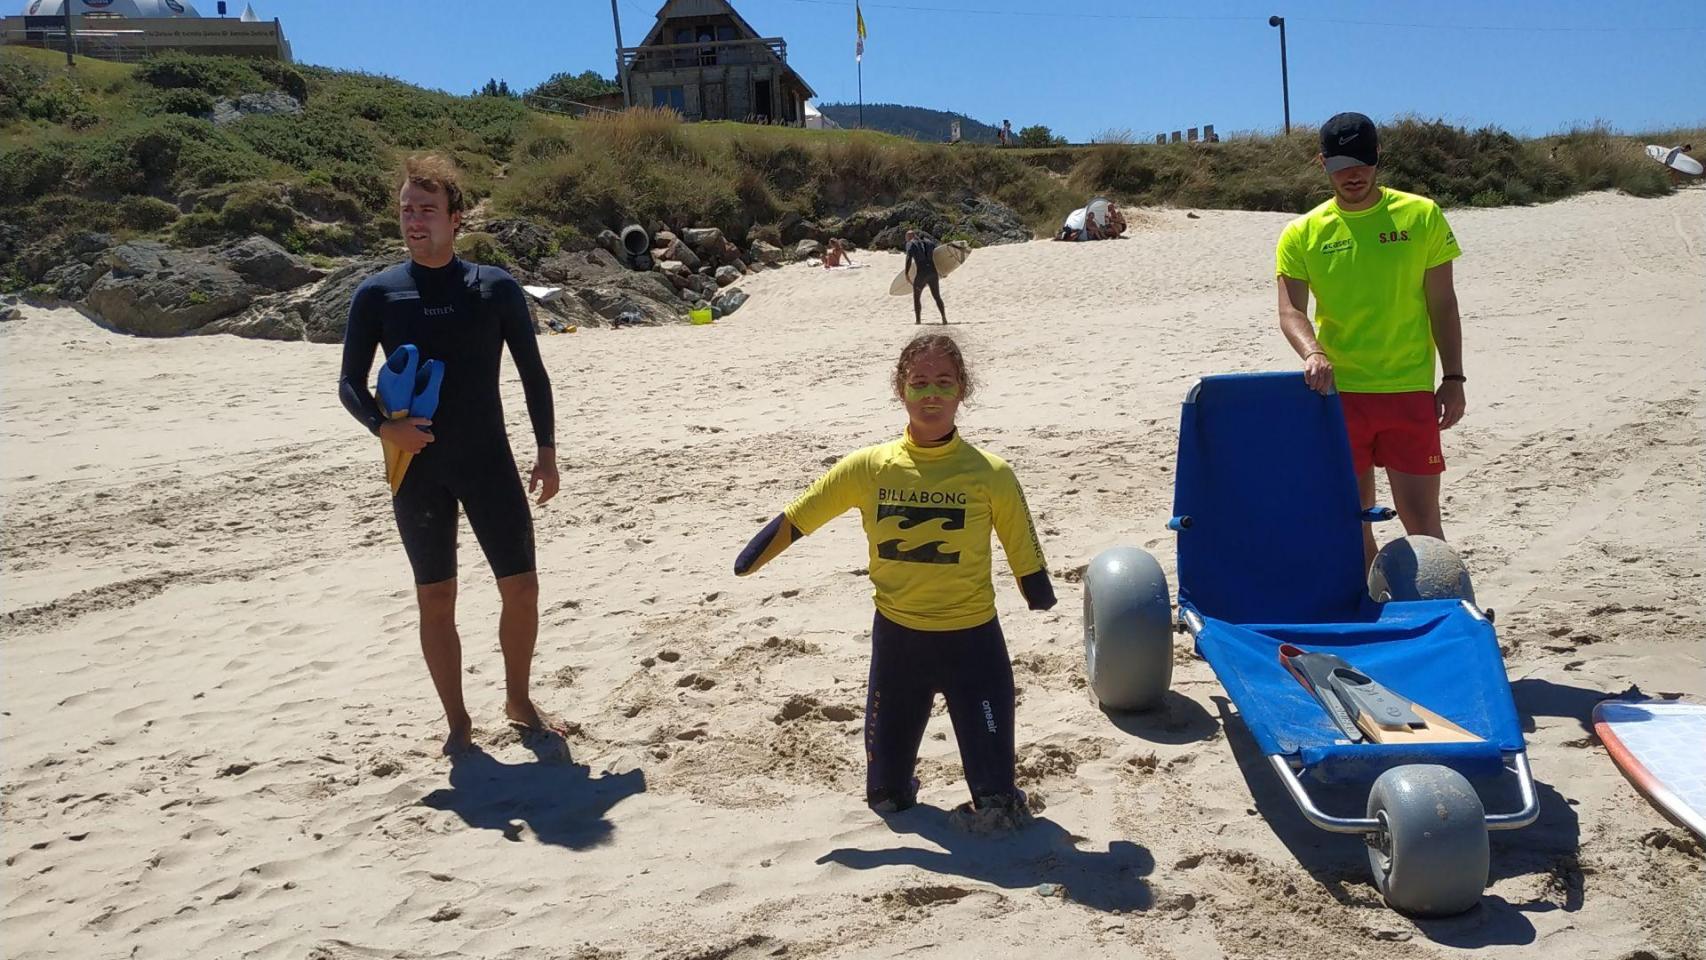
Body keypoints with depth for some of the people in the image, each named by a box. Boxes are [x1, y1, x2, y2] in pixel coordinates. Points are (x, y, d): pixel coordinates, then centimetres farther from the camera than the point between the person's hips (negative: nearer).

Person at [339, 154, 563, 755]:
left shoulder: (496, 288, 0)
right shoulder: (377, 294, 0)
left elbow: (533, 374, 6)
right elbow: (350, 383, 3)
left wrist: (546, 452, 1)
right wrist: (382, 425, -16)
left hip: (489, 461, 0)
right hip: (418, 466, 0)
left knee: (522, 587, 2)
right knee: (435, 599, 5)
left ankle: (518, 701, 24)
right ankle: (458, 722, 19)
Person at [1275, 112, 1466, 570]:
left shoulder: (1421, 215, 2)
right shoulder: (1302, 233, 2)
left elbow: (1442, 304, 5)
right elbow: (1290, 310, -6)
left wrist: (1453, 377, 0)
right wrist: (1312, 353, -26)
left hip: (1410, 391, -1)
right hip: (1338, 393, 1)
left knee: (1420, 516, 0)